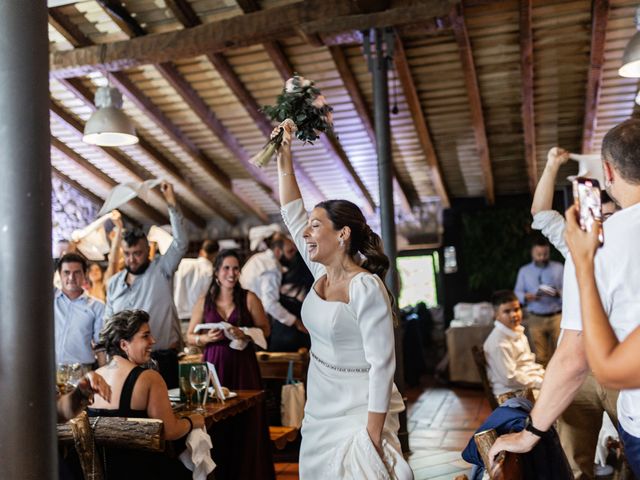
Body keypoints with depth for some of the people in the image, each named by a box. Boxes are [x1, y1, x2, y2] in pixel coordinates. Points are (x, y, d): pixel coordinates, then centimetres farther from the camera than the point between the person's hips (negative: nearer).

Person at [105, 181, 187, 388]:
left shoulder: (161, 270, 0)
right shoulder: (114, 283, 14)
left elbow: (181, 243, -13)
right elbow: (108, 323, 19)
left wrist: (172, 203, -19)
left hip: (162, 360, -3)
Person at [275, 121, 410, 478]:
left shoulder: (366, 287, -20)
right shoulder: (323, 272, 2)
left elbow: (382, 365, -22)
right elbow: (293, 215, 10)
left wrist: (372, 435, -24)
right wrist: (285, 159, 8)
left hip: (357, 412, -8)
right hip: (321, 409, 8)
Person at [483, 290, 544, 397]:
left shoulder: (518, 332, 13)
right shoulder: (499, 342, -18)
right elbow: (509, 378, -20)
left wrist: (543, 373, 5)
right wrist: (540, 382, -15)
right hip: (512, 392, -10)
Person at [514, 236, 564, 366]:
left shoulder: (558, 267, 9)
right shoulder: (524, 271, 12)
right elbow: (517, 293, 7)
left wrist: (558, 293, -18)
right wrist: (528, 296, -14)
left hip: (556, 317, 0)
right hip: (535, 319, 1)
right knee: (541, 356, -4)